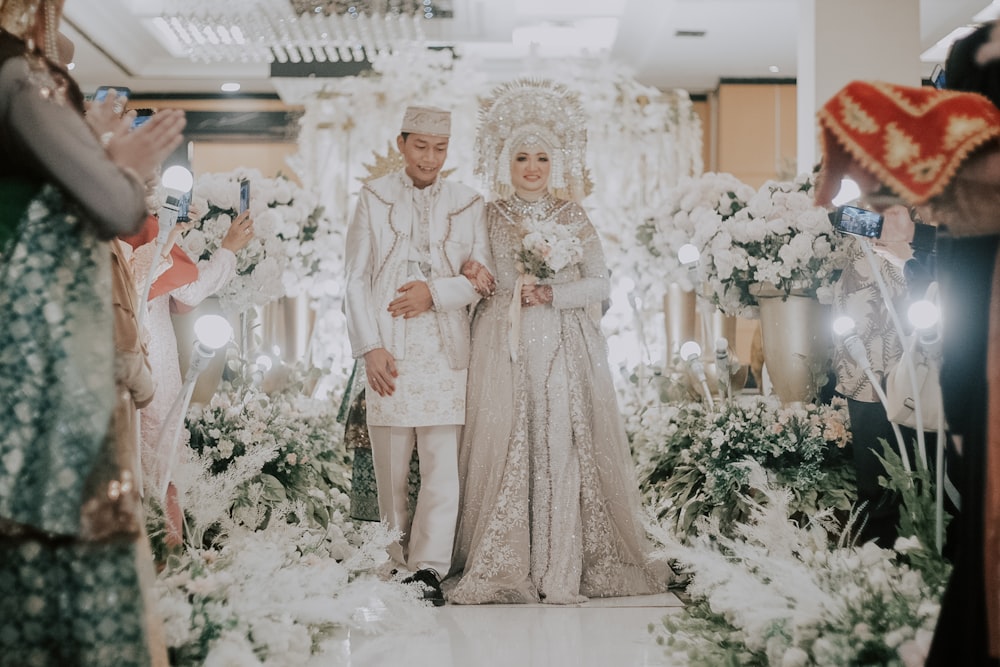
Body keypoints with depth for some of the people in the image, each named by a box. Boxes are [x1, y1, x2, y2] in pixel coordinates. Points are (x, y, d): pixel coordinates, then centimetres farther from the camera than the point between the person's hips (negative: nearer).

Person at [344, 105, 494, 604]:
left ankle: (428, 568, -4)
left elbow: (483, 278, 8)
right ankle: (398, 567, 10)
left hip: (445, 351, 0)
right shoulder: (374, 198, 10)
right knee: (390, 465, 2)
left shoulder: (467, 203, 11)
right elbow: (355, 280, 6)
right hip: (388, 352, 0)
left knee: (443, 465, -6)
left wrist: (435, 291, -9)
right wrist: (370, 348, -3)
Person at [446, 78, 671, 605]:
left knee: (564, 447, -5)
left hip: (566, 350, 0)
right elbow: (476, 276, 8)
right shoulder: (489, 216, 10)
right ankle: (504, 567, 1)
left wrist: (549, 294, -8)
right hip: (504, 350, 0)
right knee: (505, 449, -6)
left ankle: (565, 567, -1)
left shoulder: (573, 218, 11)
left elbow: (600, 284, 4)